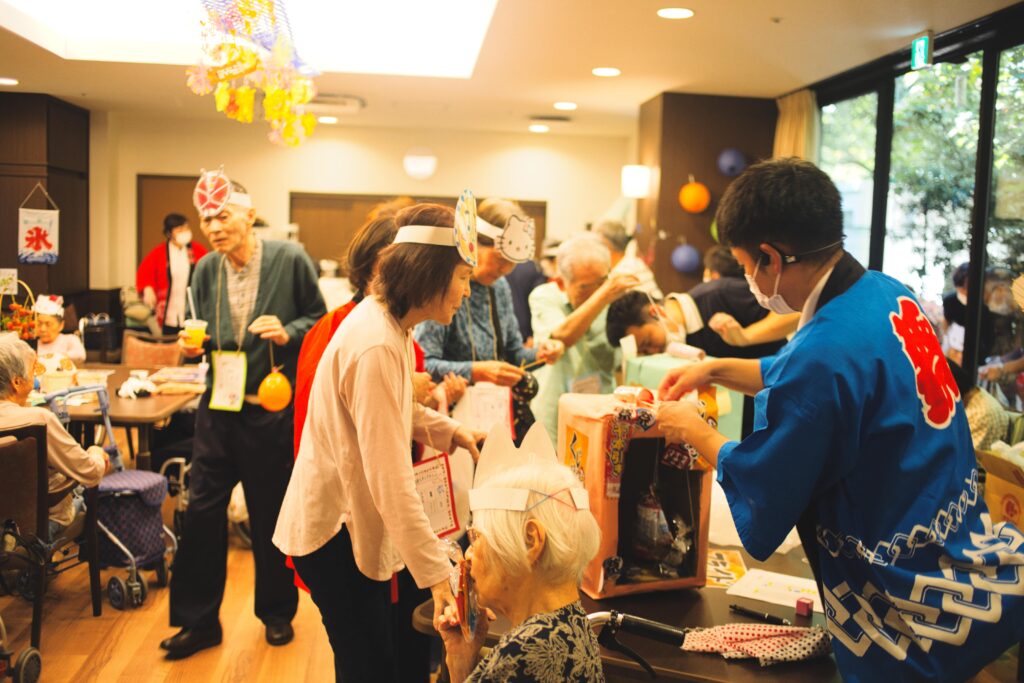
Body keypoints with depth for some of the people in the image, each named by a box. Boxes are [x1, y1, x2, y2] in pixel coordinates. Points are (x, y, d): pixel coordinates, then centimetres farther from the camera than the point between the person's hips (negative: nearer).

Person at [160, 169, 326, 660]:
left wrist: (289, 332, -19)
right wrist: (193, 345, -6)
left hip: (272, 410, -4)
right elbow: (207, 337, 16)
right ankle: (199, 620, 23)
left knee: (271, 516, 10)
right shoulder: (205, 270, 5)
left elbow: (320, 319, -1)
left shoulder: (290, 260, -8)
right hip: (218, 407, 4)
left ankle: (277, 613, 31)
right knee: (201, 511, 6)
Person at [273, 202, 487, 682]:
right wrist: (437, 573, -26)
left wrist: (453, 433, 6)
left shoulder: (388, 323, 4)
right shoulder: (376, 346, -27)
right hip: (333, 532, -9)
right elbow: (391, 480, -28)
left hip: (355, 518, 9)